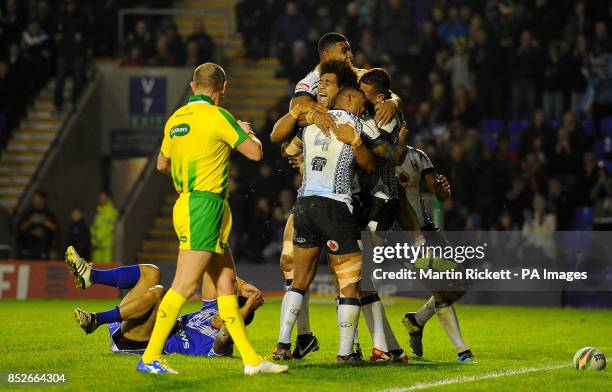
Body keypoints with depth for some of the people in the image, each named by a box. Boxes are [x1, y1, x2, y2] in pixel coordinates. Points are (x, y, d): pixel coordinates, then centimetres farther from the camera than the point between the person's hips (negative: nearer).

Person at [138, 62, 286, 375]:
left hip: (187, 204, 9)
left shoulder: (176, 118, 12)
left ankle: (251, 360, 8)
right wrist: (247, 132, 14)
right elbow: (255, 152, -7)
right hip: (205, 206, -9)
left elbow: (162, 164, 25)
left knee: (226, 283, 8)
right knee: (185, 286, -8)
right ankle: (149, 358, -7)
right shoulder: (217, 116, -11)